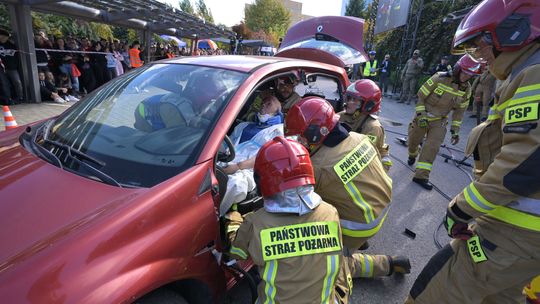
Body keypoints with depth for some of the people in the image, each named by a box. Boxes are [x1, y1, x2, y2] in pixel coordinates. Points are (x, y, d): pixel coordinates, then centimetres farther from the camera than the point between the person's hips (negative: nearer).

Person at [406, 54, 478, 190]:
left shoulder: (466, 89, -5)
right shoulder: (440, 78, -18)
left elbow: (460, 110, 4)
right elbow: (421, 96, -12)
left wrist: (455, 130, 1)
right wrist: (421, 114, -18)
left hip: (439, 121, 2)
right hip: (422, 116, -2)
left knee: (432, 147, -12)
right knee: (412, 141, 10)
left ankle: (421, 176, -6)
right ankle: (412, 155, 46)